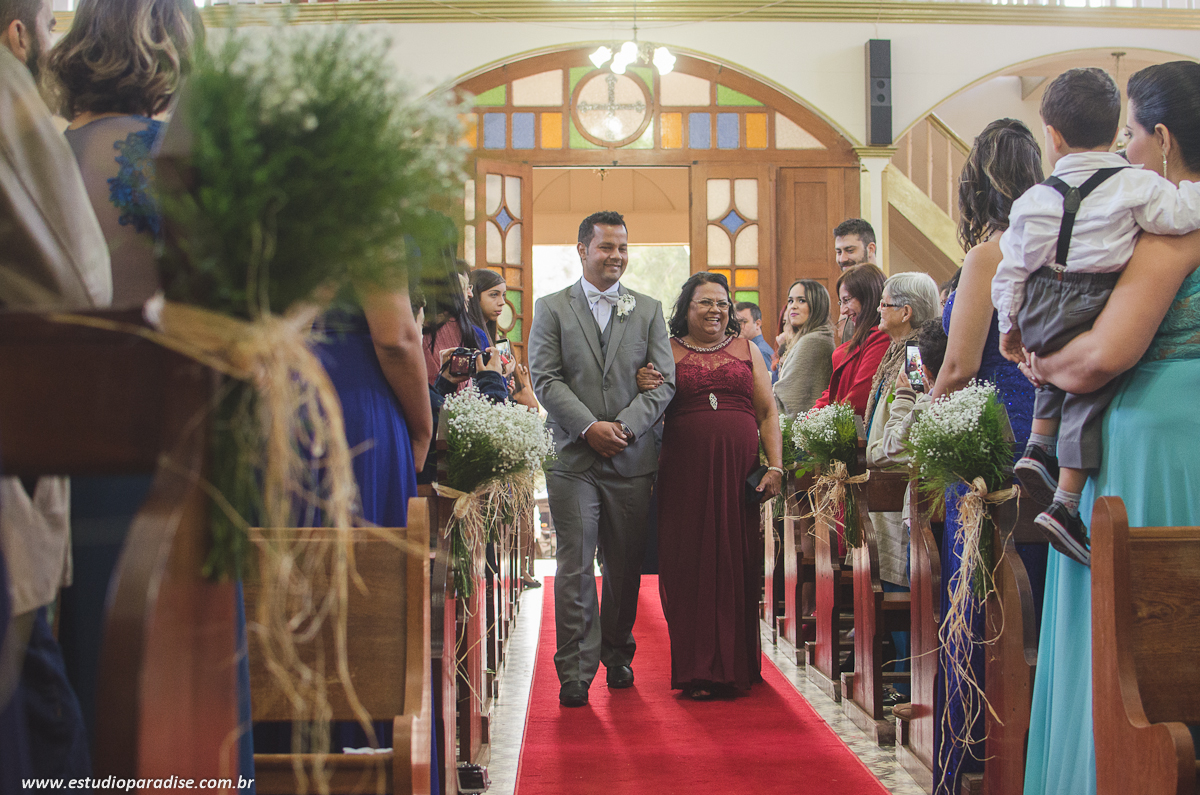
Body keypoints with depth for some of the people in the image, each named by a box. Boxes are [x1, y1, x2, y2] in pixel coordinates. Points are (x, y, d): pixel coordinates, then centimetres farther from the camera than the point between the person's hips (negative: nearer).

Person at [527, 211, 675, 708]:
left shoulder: (649, 310, 11)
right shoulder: (551, 308, 6)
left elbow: (664, 380, 3)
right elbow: (545, 378, -2)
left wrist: (624, 425, -11)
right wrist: (589, 426, -13)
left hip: (632, 459, 2)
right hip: (573, 458, -2)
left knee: (625, 567, 9)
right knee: (575, 568, -5)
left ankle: (617, 656, 26)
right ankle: (576, 672, 0)